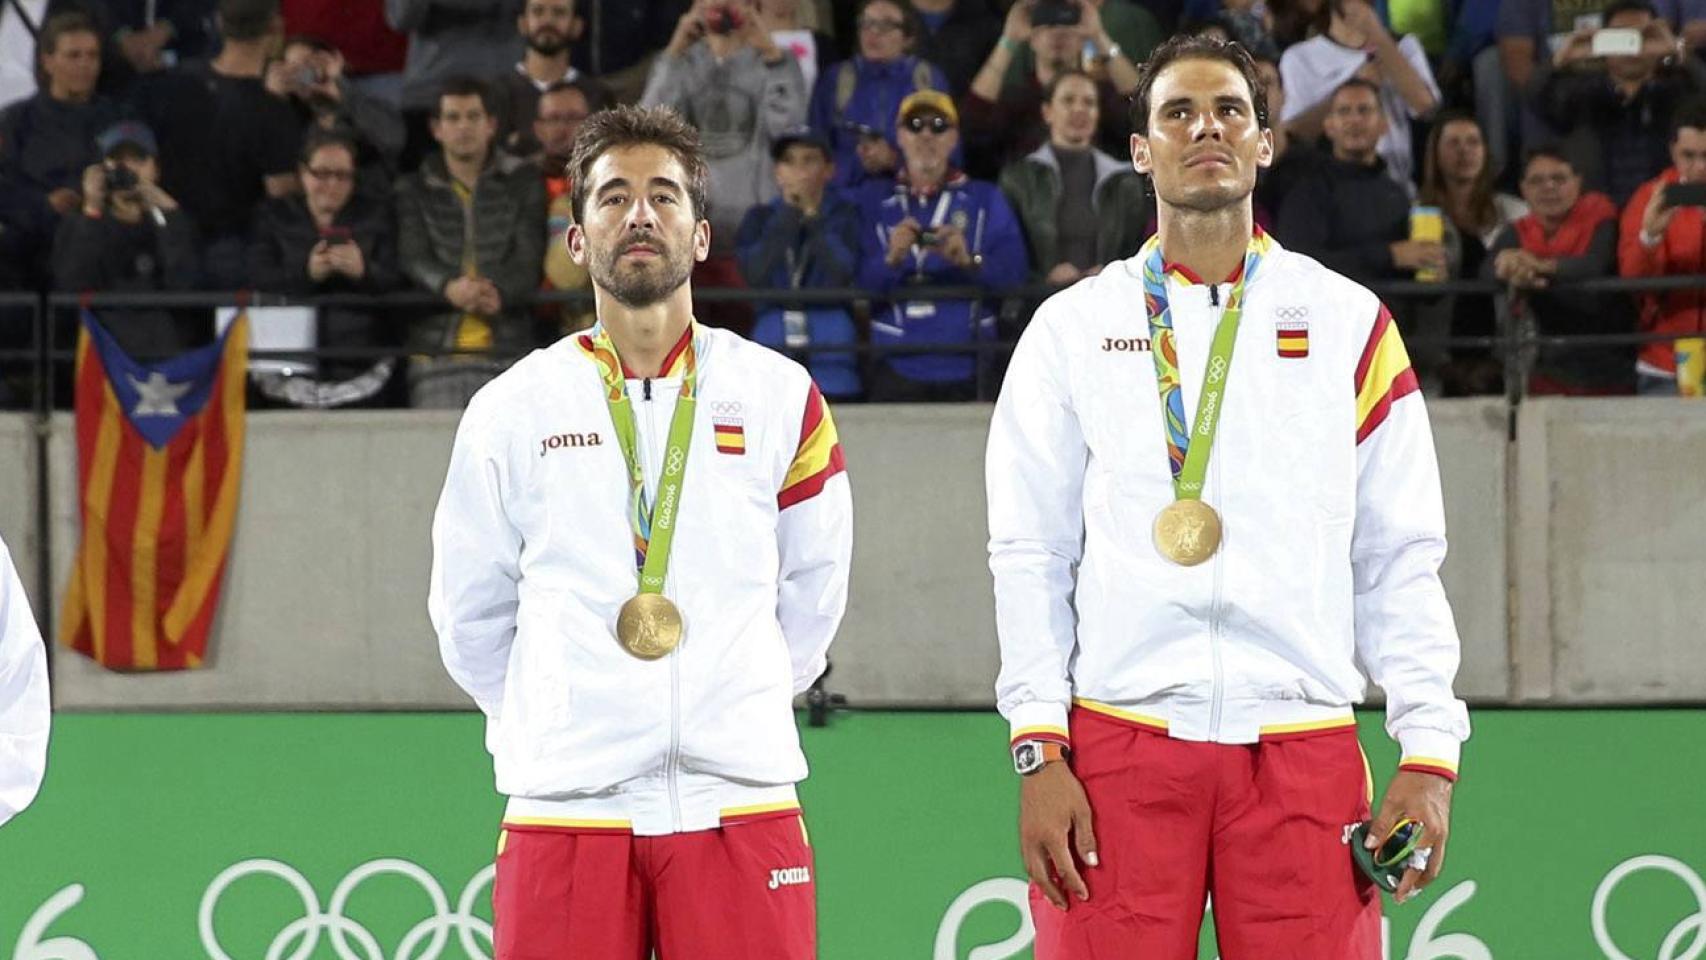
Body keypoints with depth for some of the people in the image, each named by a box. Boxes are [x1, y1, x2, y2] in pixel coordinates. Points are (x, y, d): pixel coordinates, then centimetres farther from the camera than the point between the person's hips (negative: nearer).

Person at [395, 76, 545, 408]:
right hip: (437, 352, 0)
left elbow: (530, 256, 4)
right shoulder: (414, 190, 16)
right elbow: (412, 258, 2)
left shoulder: (523, 182, 15)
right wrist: (449, 287, -21)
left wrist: (500, 292, -19)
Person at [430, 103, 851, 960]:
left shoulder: (782, 399, 8)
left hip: (737, 801, 0)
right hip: (566, 801, 0)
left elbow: (813, 592, 17)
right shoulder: (513, 409, 8)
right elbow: (469, 611, 16)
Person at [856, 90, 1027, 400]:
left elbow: (1013, 273, -3)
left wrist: (970, 261, -22)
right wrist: (890, 260, -22)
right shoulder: (874, 200, 11)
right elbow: (859, 284, -1)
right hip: (897, 371, 0)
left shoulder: (985, 198, 12)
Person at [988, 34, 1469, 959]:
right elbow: (1030, 555, 6)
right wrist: (1039, 752, -4)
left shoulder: (1349, 324, 11)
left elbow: (1400, 559, 9)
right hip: (1120, 737, 0)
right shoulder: (1073, 328, 10)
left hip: (1302, 738, 0)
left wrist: (1429, 752, -1)